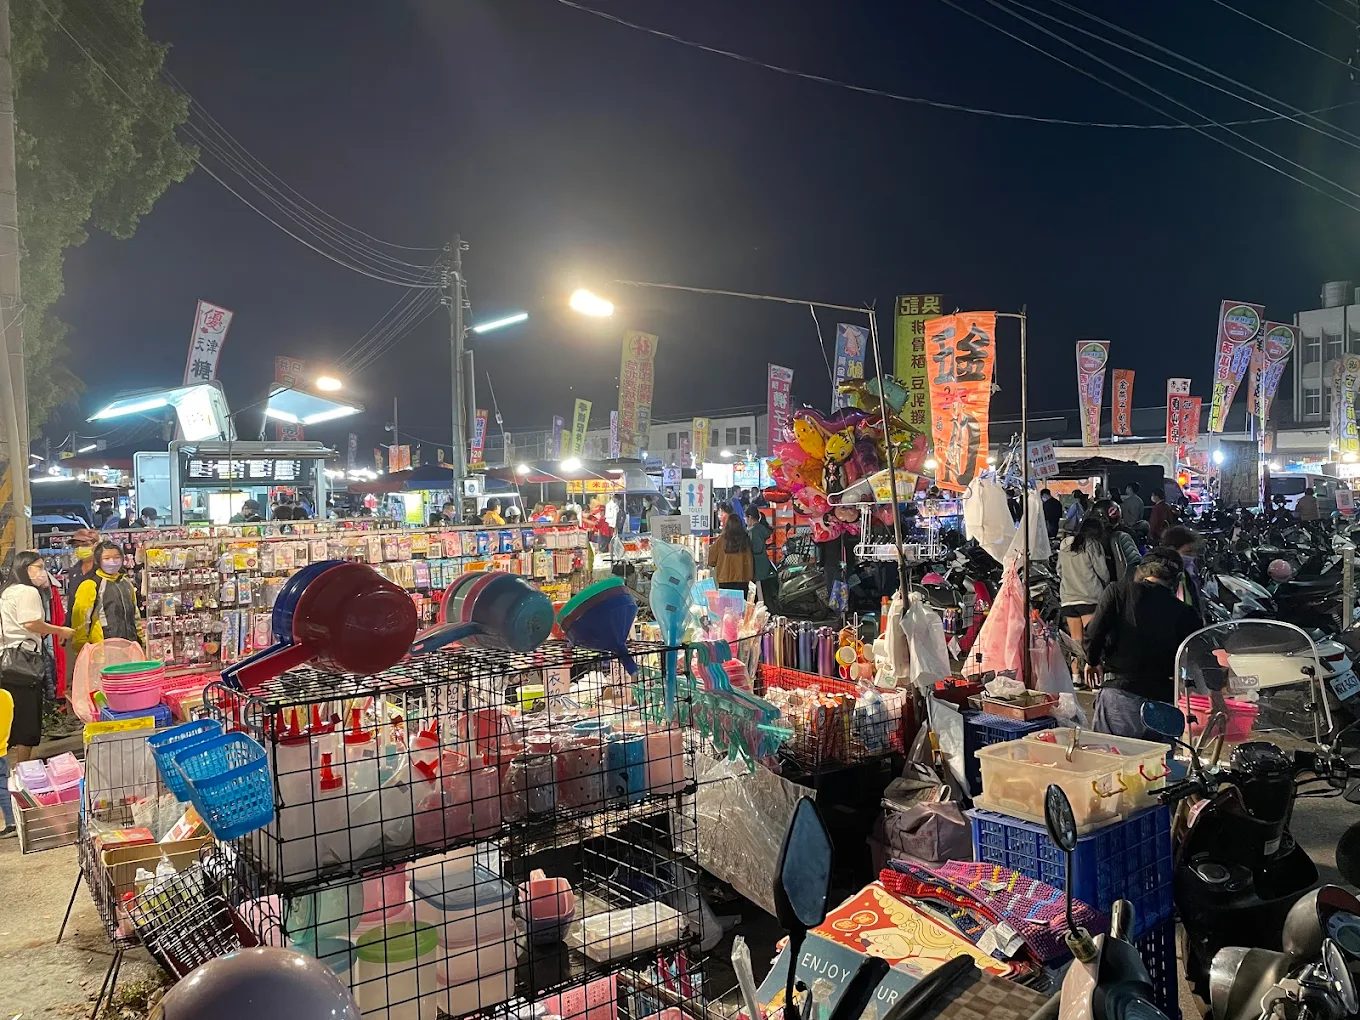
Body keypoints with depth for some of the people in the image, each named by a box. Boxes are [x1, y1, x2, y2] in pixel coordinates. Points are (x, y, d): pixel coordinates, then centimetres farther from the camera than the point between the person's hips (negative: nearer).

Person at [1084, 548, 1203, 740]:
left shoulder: (1117, 592, -3)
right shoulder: (1184, 613, 3)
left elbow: (1094, 635, -8)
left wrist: (1093, 661, 11)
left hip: (1119, 692, -2)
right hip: (1162, 700, 2)